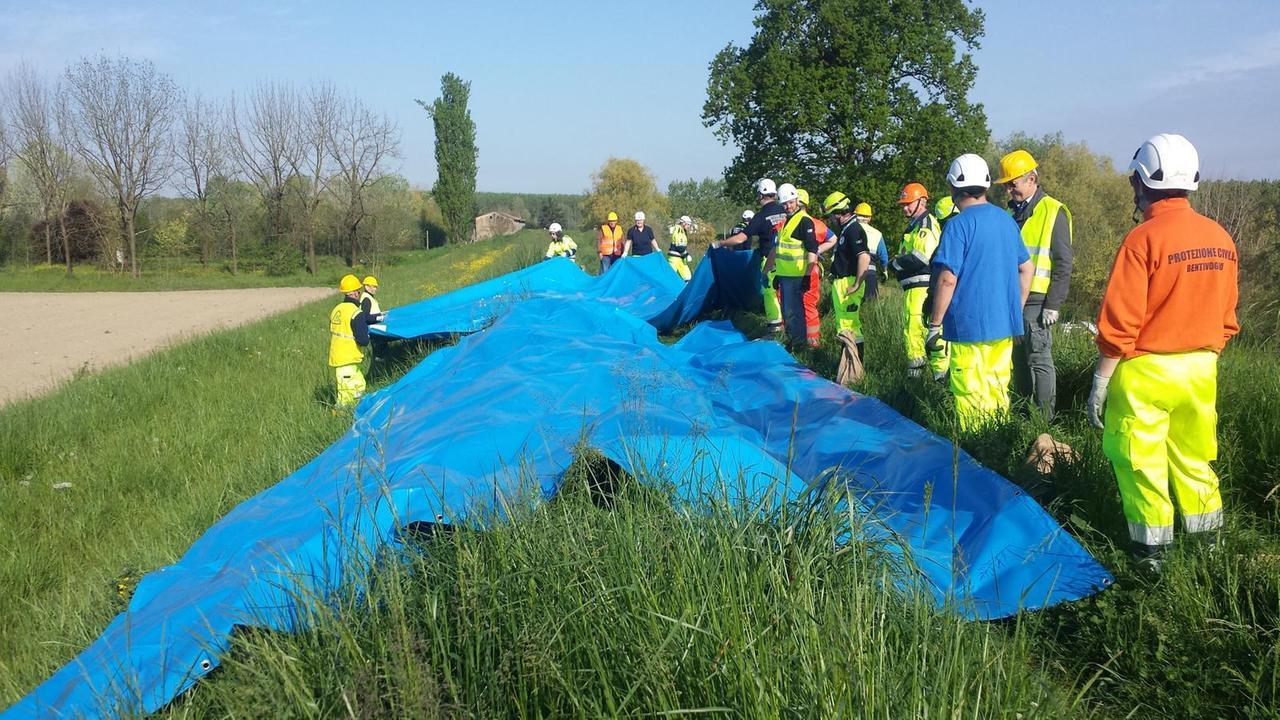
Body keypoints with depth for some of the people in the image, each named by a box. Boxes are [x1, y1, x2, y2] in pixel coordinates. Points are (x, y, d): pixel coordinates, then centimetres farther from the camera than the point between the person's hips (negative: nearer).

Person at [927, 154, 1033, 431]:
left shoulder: (959, 225, -12)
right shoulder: (1006, 220, 10)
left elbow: (947, 279, -16)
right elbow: (1026, 269, 16)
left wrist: (935, 324, -9)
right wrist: (1017, 310, 24)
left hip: (969, 325, -7)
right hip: (1005, 325, 7)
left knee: (971, 397, -1)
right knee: (998, 391, 15)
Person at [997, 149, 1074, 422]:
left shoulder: (1053, 212, -7)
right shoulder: (1013, 212, 15)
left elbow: (1063, 263, -9)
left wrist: (1053, 305, -14)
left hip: (1036, 300, -7)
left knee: (1039, 359, -5)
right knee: (1019, 359, 12)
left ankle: (1044, 418, 1)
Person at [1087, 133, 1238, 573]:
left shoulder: (1143, 240, -17)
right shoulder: (1221, 239, 3)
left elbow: (1119, 324, -17)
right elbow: (1226, 319, 11)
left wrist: (1101, 381, -10)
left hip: (1145, 371, -6)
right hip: (1201, 370, 6)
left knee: (1140, 461, 7)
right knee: (1193, 458, 19)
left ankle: (1152, 552, 14)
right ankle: (1211, 545, 28)